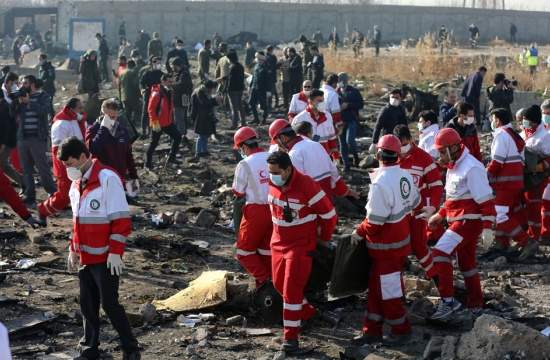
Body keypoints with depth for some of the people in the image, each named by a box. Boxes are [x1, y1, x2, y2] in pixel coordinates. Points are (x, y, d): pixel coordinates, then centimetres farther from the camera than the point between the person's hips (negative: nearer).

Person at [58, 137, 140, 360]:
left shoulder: (108, 179, -15)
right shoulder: (76, 184, 9)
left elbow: (121, 220, -17)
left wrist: (115, 252, -19)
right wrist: (73, 250, 18)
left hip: (105, 258, -7)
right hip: (85, 257, 7)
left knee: (109, 304, -4)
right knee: (87, 305, 12)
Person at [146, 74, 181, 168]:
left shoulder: (168, 92, 7)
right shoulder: (156, 93, -20)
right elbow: (151, 109, -21)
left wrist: (172, 119, 17)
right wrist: (155, 122, -22)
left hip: (168, 122, 8)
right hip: (158, 124, -8)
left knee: (177, 137, 8)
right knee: (154, 143, 2)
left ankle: (171, 157, 19)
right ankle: (148, 164, 15)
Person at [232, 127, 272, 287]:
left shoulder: (245, 164, -14)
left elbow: (238, 192, -5)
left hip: (256, 210, -5)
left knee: (244, 251, 9)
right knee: (267, 249, 19)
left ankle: (263, 279, -1)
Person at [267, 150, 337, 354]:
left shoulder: (306, 186, -25)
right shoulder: (272, 184, -6)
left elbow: (329, 213, -14)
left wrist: (324, 238, -1)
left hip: (301, 244, -7)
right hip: (279, 242, 7)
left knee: (292, 289, -10)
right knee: (279, 284, 15)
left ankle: (291, 336, -1)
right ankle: (307, 311, 38)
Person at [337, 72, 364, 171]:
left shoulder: (354, 91, 1)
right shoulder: (336, 92, 7)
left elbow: (361, 104, -3)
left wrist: (348, 105, -14)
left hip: (352, 120, -3)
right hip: (340, 121, 3)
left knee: (350, 140, -18)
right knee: (343, 143, 6)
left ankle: (355, 155, 11)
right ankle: (346, 164, 17)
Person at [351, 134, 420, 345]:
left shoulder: (380, 183, -27)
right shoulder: (405, 176, -1)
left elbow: (375, 221, -25)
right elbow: (414, 203, 11)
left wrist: (359, 233, -9)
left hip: (386, 247, -9)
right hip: (401, 239, 9)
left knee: (388, 290, 7)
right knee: (376, 286, 17)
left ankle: (401, 330, 21)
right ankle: (373, 330, 24)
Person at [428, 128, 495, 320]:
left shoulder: (471, 168, -19)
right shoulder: (454, 166, 12)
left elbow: (486, 200, -20)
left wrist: (487, 227, -23)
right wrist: (440, 214, 21)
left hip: (469, 220, -10)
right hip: (459, 220, 10)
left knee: (439, 253, -19)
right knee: (466, 262, 17)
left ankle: (448, 301, -17)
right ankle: (475, 305, 29)